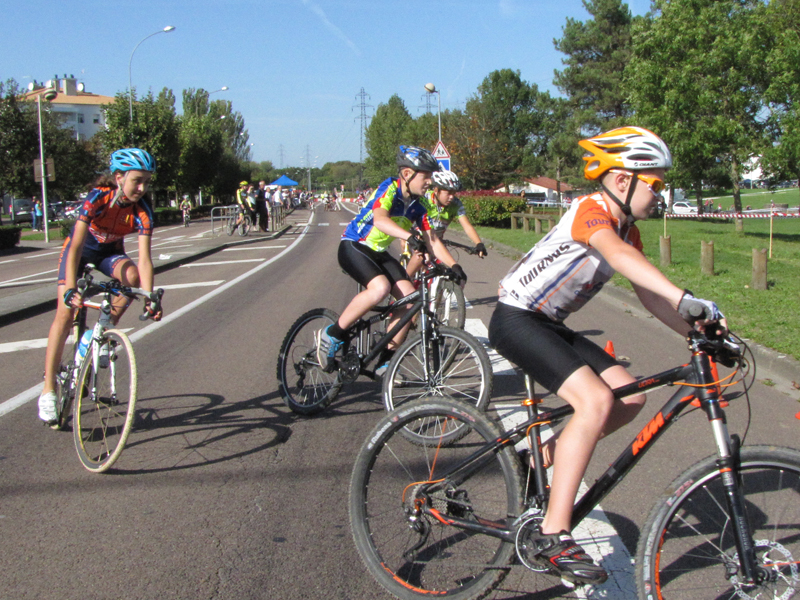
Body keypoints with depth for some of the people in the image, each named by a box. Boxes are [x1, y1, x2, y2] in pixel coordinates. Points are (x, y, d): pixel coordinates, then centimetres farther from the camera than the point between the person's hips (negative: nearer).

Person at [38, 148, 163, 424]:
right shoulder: (98, 198, -33)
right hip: (81, 248, -2)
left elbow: (144, 259, -29)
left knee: (132, 275, -31)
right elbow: (77, 246, -38)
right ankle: (48, 391, -8)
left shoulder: (142, 211, -25)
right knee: (65, 312, -14)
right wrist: (70, 290, -49)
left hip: (110, 251, 3)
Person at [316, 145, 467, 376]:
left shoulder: (418, 206, 1)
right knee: (380, 287, -33)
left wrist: (454, 266, -11)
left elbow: (432, 240, 1)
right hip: (353, 247, -7)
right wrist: (409, 236, -54)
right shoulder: (389, 189, -20)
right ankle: (331, 335, -16)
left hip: (379, 253, 8)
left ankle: (385, 362, 0)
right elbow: (380, 219, -39)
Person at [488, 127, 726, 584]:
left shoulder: (627, 229, 9)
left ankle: (541, 458, 15)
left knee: (630, 399, 0)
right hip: (515, 321, -9)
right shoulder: (589, 210, -20)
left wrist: (698, 332, -6)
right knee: (596, 401, -25)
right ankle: (553, 537, -21)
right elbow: (619, 256, -40)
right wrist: (687, 301, -51)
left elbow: (649, 294, 7)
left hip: (550, 325, 9)